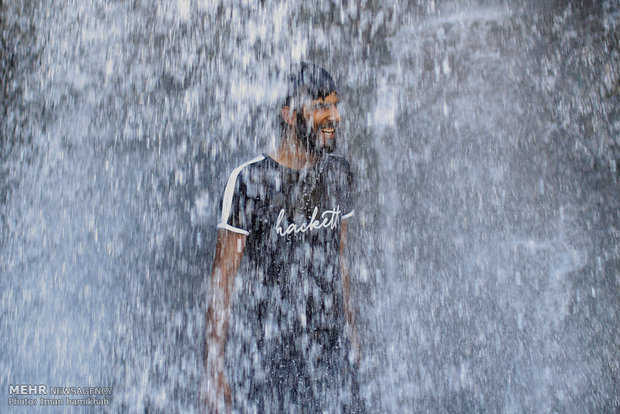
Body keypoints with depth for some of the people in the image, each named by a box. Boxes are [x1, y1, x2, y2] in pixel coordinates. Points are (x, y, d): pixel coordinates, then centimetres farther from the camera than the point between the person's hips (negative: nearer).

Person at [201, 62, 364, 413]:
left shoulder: (338, 173, 4)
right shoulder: (250, 180, -13)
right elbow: (223, 278, -11)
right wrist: (213, 369, -10)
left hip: (334, 353, 5)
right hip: (272, 357, -4)